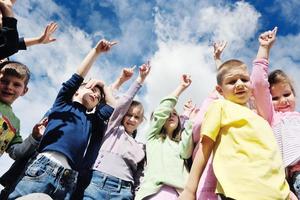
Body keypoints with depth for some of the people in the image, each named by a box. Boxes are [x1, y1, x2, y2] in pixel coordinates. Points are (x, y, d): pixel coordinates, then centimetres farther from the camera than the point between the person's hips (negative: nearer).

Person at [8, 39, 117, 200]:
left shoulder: (91, 119, 27)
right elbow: (78, 76, 13)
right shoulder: (63, 102, 18)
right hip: (45, 166, -4)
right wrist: (96, 50, 18)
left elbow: (112, 107, 29)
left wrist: (104, 86, 36)